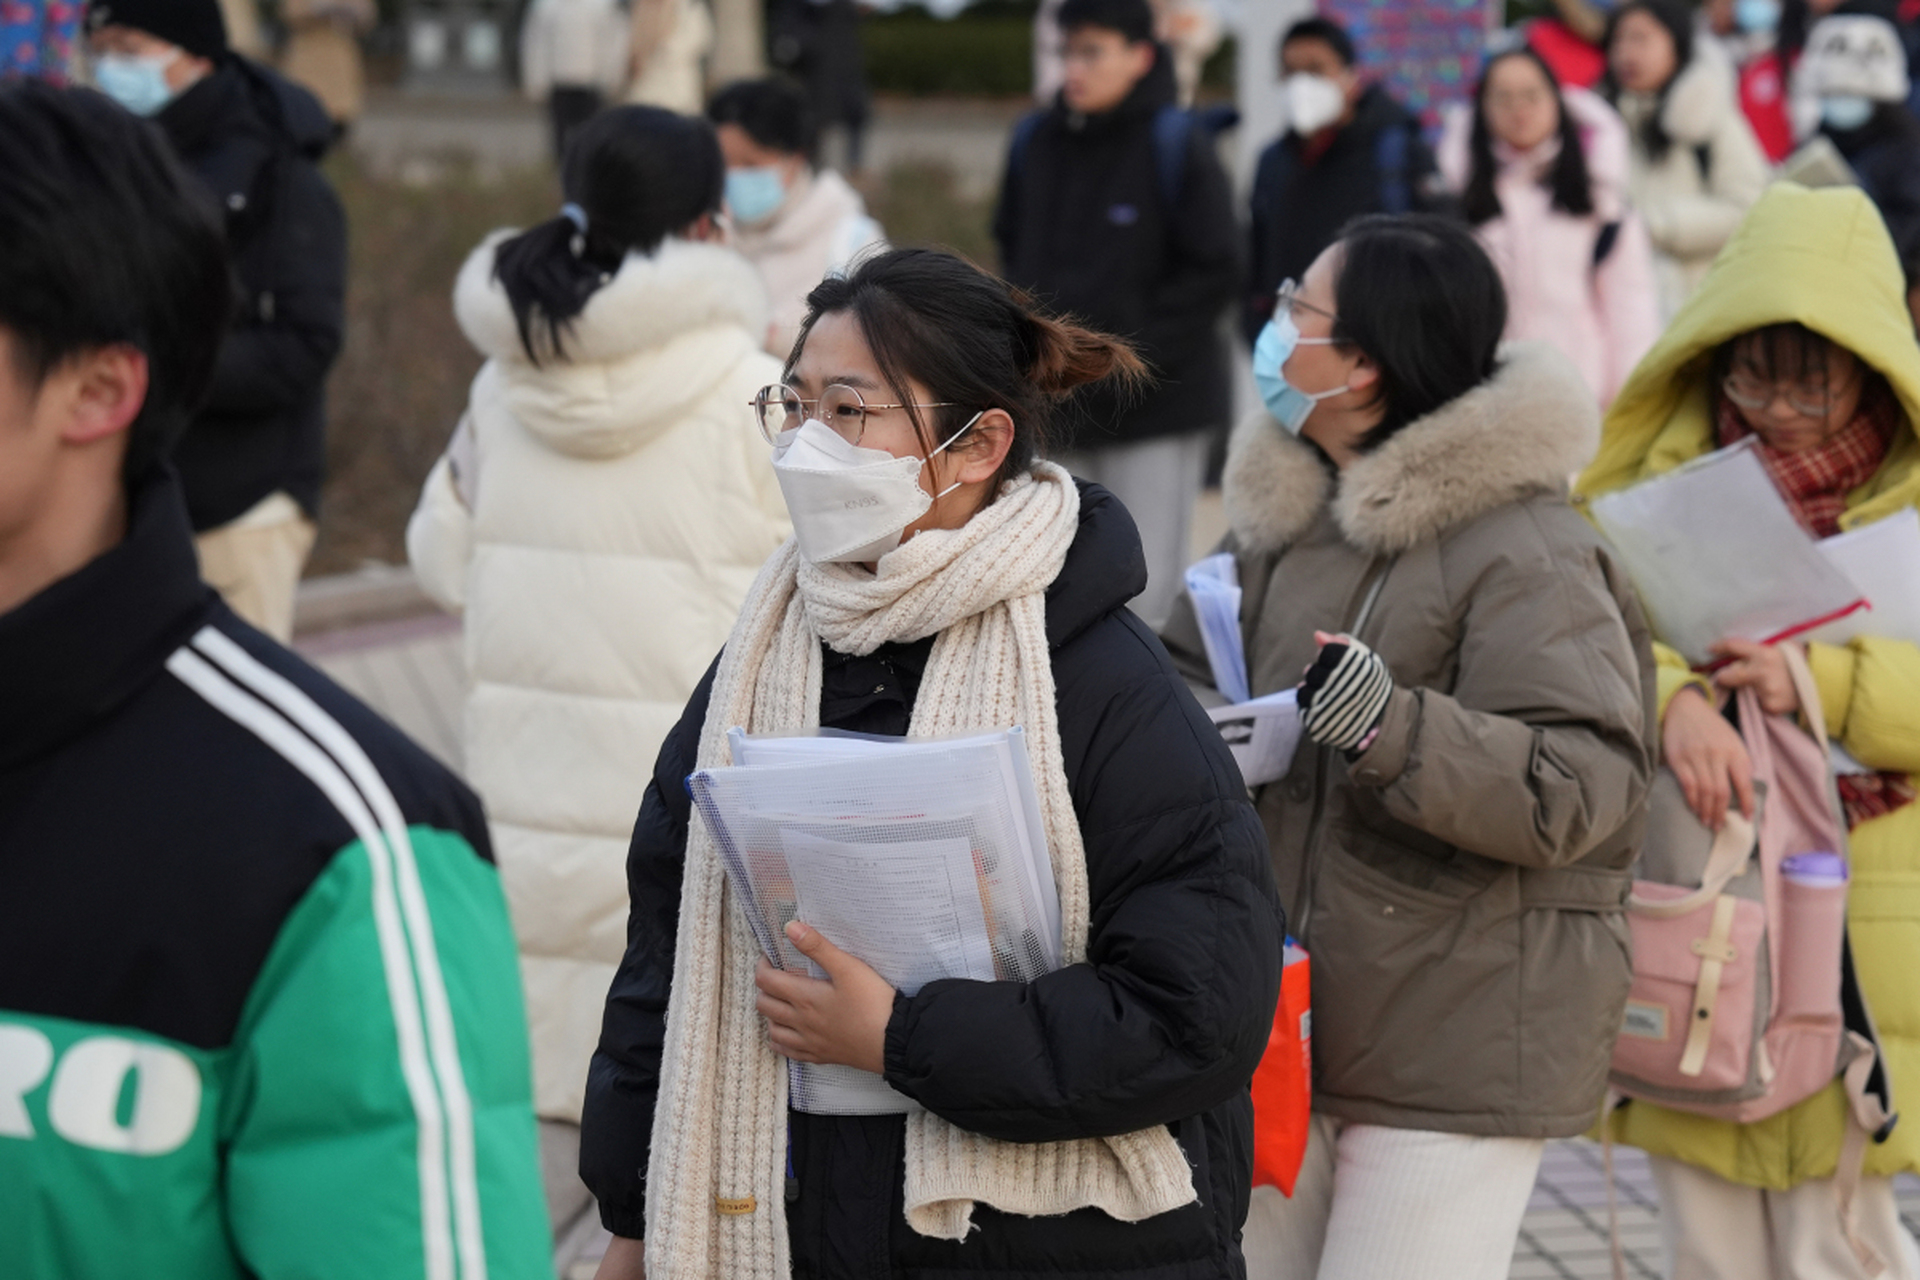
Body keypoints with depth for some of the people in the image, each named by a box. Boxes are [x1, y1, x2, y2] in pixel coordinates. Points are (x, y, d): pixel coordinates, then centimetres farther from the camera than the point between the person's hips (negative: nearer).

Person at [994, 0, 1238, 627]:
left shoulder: (1178, 146, -8)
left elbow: (1214, 270, -8)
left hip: (1155, 408, -5)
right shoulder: (1035, 141, 6)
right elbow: (1012, 245, 20)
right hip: (1055, 404, 5)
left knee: (1144, 588, -5)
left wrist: (1136, 358, -13)